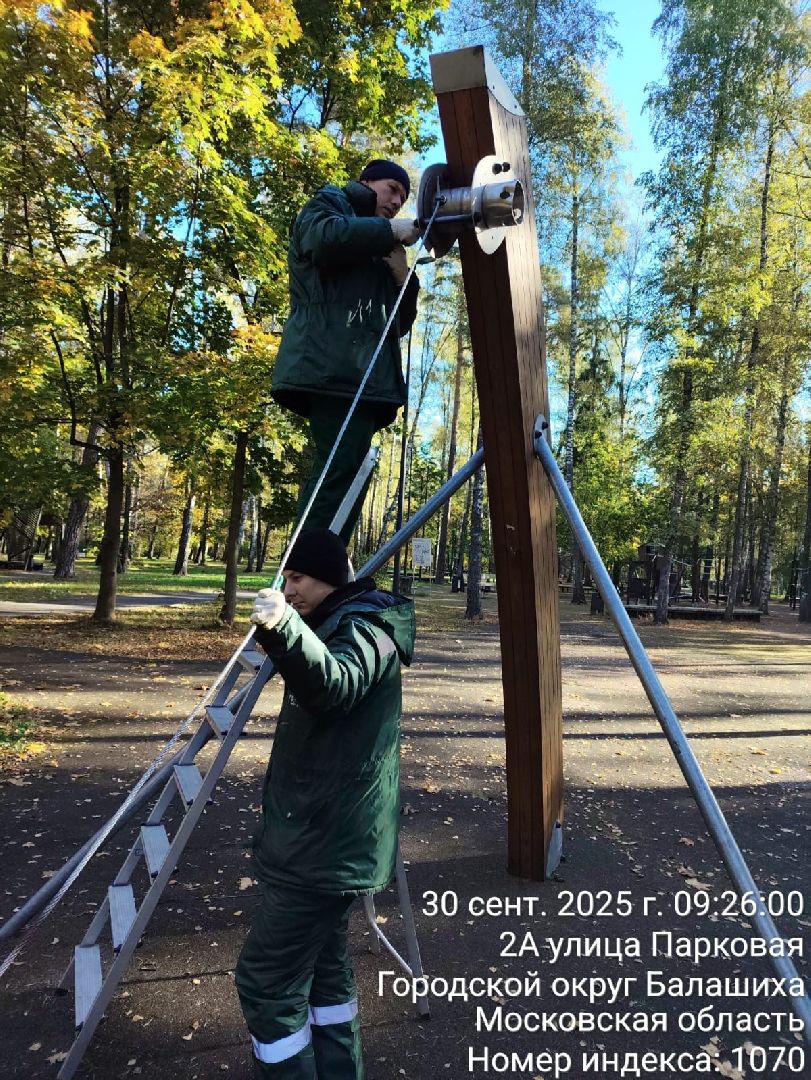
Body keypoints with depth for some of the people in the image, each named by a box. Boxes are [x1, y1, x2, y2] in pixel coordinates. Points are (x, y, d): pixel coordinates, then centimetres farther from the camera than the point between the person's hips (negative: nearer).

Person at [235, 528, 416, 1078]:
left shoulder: (364, 628, -18)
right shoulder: (339, 622, 12)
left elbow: (336, 684, -42)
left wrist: (286, 630, -55)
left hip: (327, 842, -11)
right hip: (327, 835, 11)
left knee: (266, 979, -4)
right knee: (324, 963, 21)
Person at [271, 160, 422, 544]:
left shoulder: (378, 255, 36)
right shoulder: (327, 206, 17)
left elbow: (400, 323, 25)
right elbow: (326, 237, -10)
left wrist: (401, 273, 10)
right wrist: (389, 231, 0)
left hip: (362, 373, 8)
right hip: (332, 366, -8)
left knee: (341, 474, 0)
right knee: (341, 469, -20)